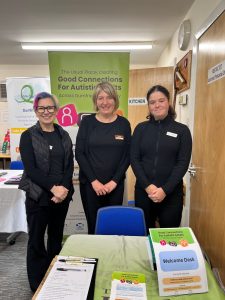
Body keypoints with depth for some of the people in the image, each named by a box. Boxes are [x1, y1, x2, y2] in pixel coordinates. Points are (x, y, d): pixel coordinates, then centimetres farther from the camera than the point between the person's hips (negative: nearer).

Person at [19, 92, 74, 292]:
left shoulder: (63, 135, 7)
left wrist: (63, 188, -12)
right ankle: (37, 285, 27)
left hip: (62, 195, 4)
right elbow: (30, 169, -10)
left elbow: (70, 165, 3)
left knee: (57, 237, 17)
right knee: (36, 240, 8)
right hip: (38, 196, -3)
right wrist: (52, 187, -18)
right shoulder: (28, 136, -3)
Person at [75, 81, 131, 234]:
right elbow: (79, 153, -3)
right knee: (93, 225, 6)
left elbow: (127, 155, 2)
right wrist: (94, 181, -10)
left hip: (115, 185, 1)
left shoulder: (124, 123, 3)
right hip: (90, 184, 0)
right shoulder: (87, 121, 0)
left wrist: (114, 181, -7)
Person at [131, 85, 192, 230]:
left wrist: (165, 189, -12)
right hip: (143, 191, 1)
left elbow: (183, 163, -4)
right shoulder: (141, 128, 5)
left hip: (171, 192, -1)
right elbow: (134, 159, -1)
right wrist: (147, 186, -11)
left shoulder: (182, 130, 1)